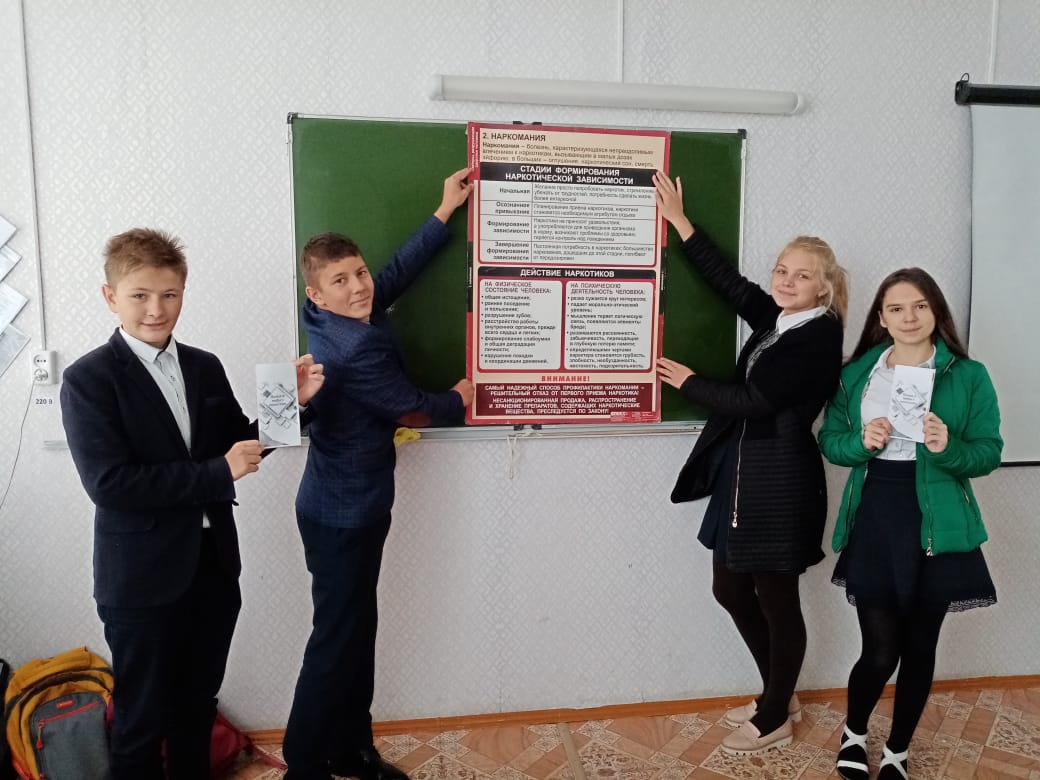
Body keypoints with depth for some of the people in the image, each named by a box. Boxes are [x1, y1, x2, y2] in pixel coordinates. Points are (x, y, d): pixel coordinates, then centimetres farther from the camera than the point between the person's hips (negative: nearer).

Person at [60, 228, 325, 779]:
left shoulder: (205, 367, 5)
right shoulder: (88, 379, -11)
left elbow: (237, 443, 10)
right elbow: (108, 483, -20)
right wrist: (216, 474, -20)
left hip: (213, 564, 5)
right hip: (143, 578, -5)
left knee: (198, 705, 22)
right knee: (142, 719, 12)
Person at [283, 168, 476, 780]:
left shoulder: (336, 319, 0)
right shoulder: (354, 349, -26)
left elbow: (399, 271, 8)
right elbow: (414, 410, -15)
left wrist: (446, 212, 12)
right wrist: (458, 399, 6)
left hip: (349, 507, 9)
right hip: (344, 516, -9)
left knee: (357, 634, 18)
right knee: (336, 642, 4)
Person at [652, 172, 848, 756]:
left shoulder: (820, 338, -15)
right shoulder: (775, 318, 8)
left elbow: (752, 402, -19)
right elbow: (729, 280, 15)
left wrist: (690, 382, -5)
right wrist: (680, 222, 15)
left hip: (782, 480, -9)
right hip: (742, 473, 9)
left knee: (777, 601, 7)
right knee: (732, 590, 16)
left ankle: (774, 720, 27)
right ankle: (781, 697, 36)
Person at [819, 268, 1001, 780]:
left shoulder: (969, 376, -1)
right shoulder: (856, 373, 5)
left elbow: (989, 453, -1)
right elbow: (829, 441, 6)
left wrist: (948, 448, -22)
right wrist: (862, 442, -15)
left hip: (935, 526, 0)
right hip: (872, 519, 0)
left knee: (919, 645, 12)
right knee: (880, 650, 0)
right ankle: (854, 733, 32)